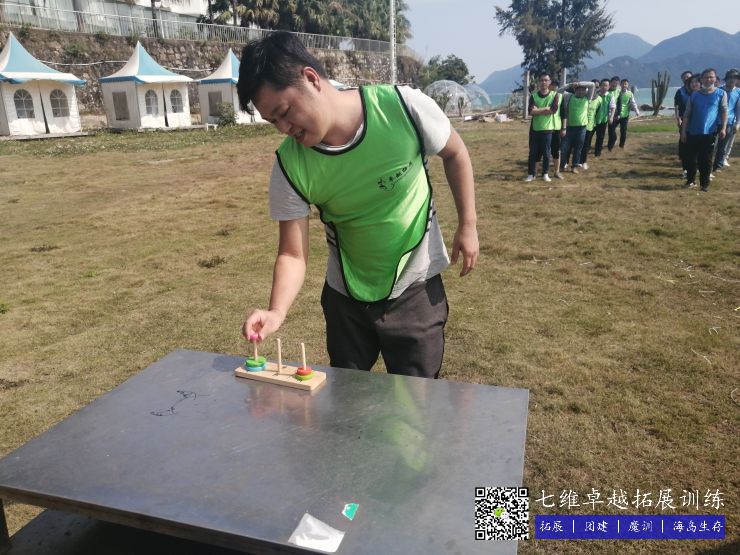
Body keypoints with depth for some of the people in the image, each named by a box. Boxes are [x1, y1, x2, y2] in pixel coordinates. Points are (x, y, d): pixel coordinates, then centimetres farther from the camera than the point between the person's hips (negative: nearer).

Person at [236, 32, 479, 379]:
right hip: (346, 296, 2)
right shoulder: (290, 165, -19)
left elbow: (454, 154, -4)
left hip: (416, 288, -1)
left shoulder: (404, 106, -23)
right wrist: (276, 312, -31)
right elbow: (292, 254, -14)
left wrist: (467, 225, -5)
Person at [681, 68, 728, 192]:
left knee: (706, 160, 2)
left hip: (710, 133, -2)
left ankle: (705, 184, 11)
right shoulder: (694, 95, 7)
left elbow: (724, 111, -1)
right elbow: (687, 114, 8)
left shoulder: (721, 94, 2)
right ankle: (691, 180, 22)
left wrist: (723, 128, -12)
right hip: (692, 132, 2)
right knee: (691, 158, 7)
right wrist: (683, 131, 2)